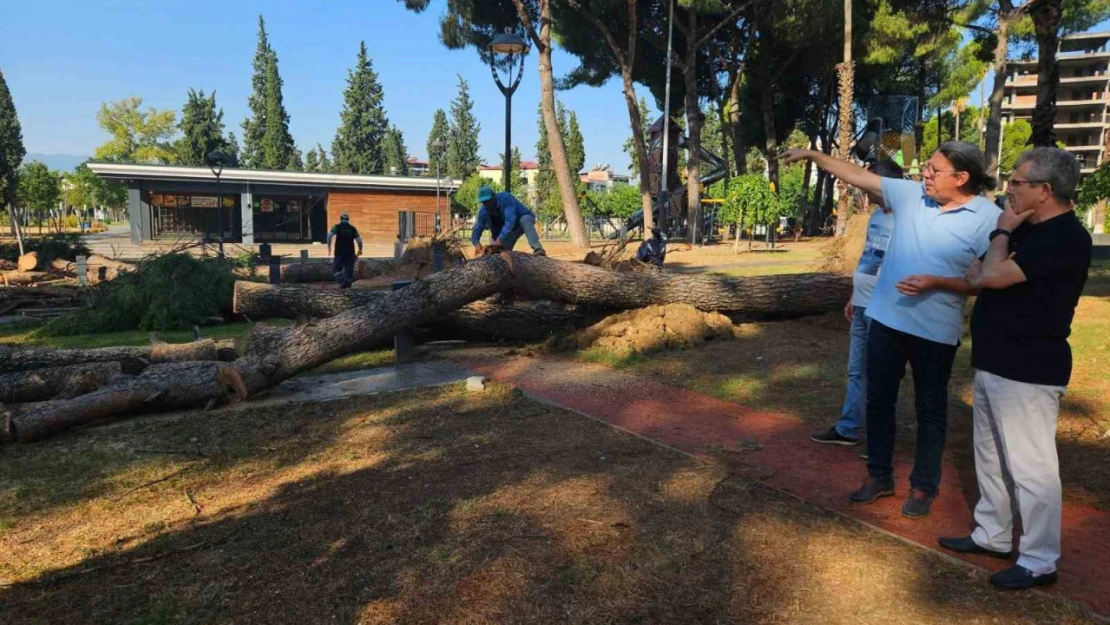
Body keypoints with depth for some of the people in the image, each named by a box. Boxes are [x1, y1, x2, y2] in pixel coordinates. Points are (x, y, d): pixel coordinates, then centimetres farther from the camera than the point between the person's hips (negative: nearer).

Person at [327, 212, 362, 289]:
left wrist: (329, 246, -7)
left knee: (336, 268, 5)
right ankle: (348, 284, 8)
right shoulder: (352, 228, 8)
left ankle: (343, 281, -15)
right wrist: (360, 249, 16)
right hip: (350, 252, 2)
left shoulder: (337, 227, 1)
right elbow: (359, 240, 2)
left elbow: (330, 235, -15)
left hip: (339, 252, -2)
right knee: (349, 269, 10)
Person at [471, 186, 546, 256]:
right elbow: (477, 230, -10)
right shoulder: (483, 211, -13)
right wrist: (476, 243, -32)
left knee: (524, 220, -39)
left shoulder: (505, 198, -32)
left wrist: (500, 240, -52)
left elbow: (510, 220, -43)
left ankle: (538, 250, -53)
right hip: (509, 228, 6)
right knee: (503, 250, -11)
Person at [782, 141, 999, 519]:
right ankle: (880, 476, 31)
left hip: (936, 331, -4)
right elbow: (858, 176, 5)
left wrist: (935, 283, -23)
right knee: (879, 402, 14)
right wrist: (812, 155, 5)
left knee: (931, 411, 11)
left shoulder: (988, 218, -12)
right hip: (886, 320, 4)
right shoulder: (910, 194, -1)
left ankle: (923, 487, 27)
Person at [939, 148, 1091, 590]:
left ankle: (1039, 561, 11)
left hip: (1027, 371, -10)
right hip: (995, 364, 10)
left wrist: (1002, 232, -8)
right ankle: (992, 535, 32)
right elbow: (982, 276, 19)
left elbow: (993, 276, -25)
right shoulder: (1031, 230, 14)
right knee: (991, 456, 19)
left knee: (1030, 466, -1)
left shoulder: (1064, 238, -19)